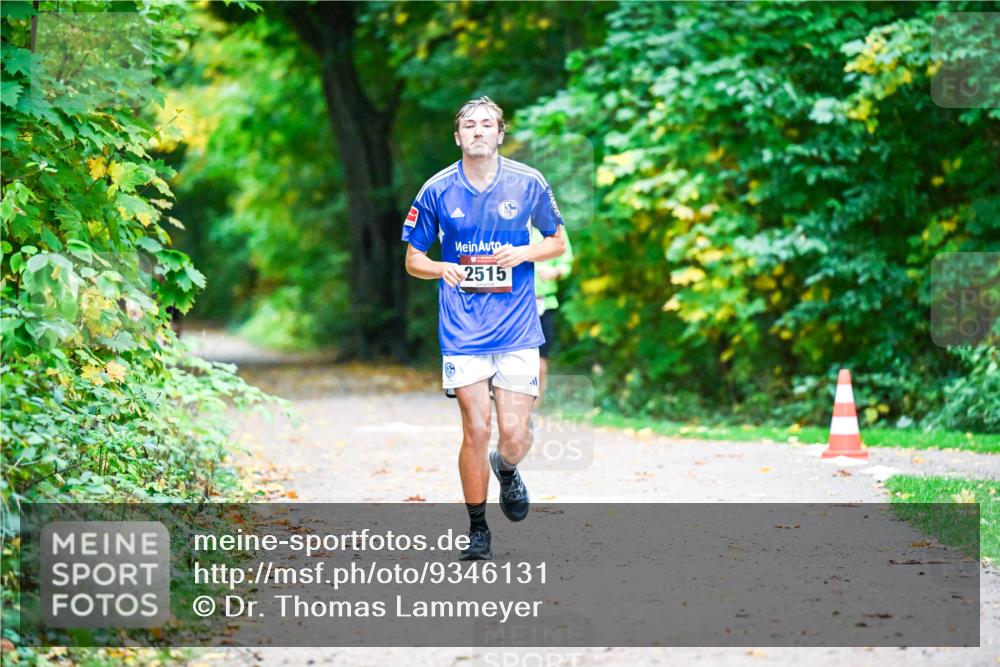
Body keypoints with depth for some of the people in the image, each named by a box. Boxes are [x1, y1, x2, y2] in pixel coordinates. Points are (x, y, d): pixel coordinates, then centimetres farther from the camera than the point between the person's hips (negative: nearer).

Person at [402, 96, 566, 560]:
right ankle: (477, 530, 12)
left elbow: (558, 242, 12)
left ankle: (506, 469, 31)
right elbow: (413, 260, 8)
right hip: (462, 331, 0)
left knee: (515, 434, -6)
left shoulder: (528, 183, 0)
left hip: (518, 329, 0)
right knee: (475, 430, -4)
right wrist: (444, 269, -14)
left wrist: (524, 253, -9)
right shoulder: (437, 191, 0)